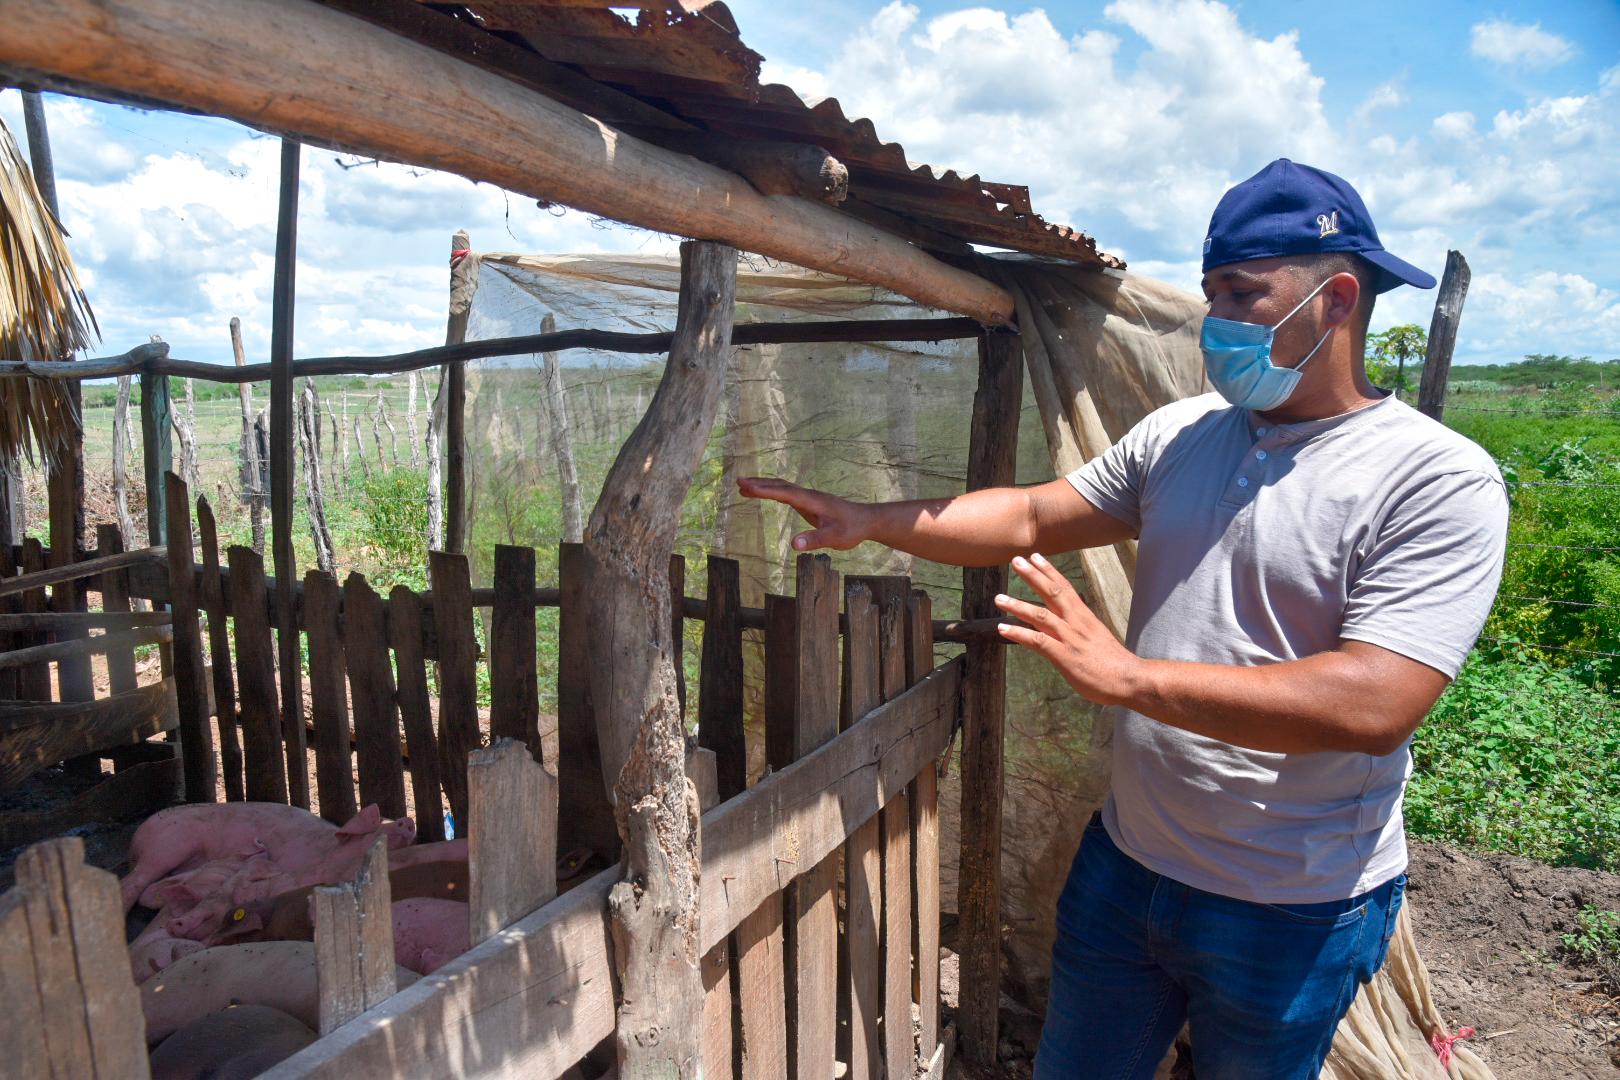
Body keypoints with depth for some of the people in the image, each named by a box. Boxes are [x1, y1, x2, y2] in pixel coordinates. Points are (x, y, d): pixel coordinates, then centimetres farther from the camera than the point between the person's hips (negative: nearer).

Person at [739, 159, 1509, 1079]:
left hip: (1291, 913, -4)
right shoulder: (1180, 434, 0)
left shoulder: (1442, 480, -18)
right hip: (1125, 860, 5)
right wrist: (870, 520, -8)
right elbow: (1033, 519, 3)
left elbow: (1373, 706, -28)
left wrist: (1125, 674, -29)